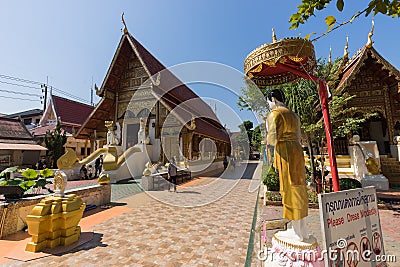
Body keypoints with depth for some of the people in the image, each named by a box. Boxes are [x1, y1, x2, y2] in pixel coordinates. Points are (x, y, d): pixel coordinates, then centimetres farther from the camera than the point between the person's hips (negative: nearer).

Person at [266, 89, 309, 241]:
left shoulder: (274, 114, -8)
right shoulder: (293, 114, 18)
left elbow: (273, 137, -14)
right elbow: (297, 136, 17)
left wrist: (268, 141, 5)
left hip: (284, 150, -8)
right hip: (297, 150, 9)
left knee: (289, 188, -1)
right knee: (298, 187, 13)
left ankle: (297, 232, 10)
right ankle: (302, 228, 25)